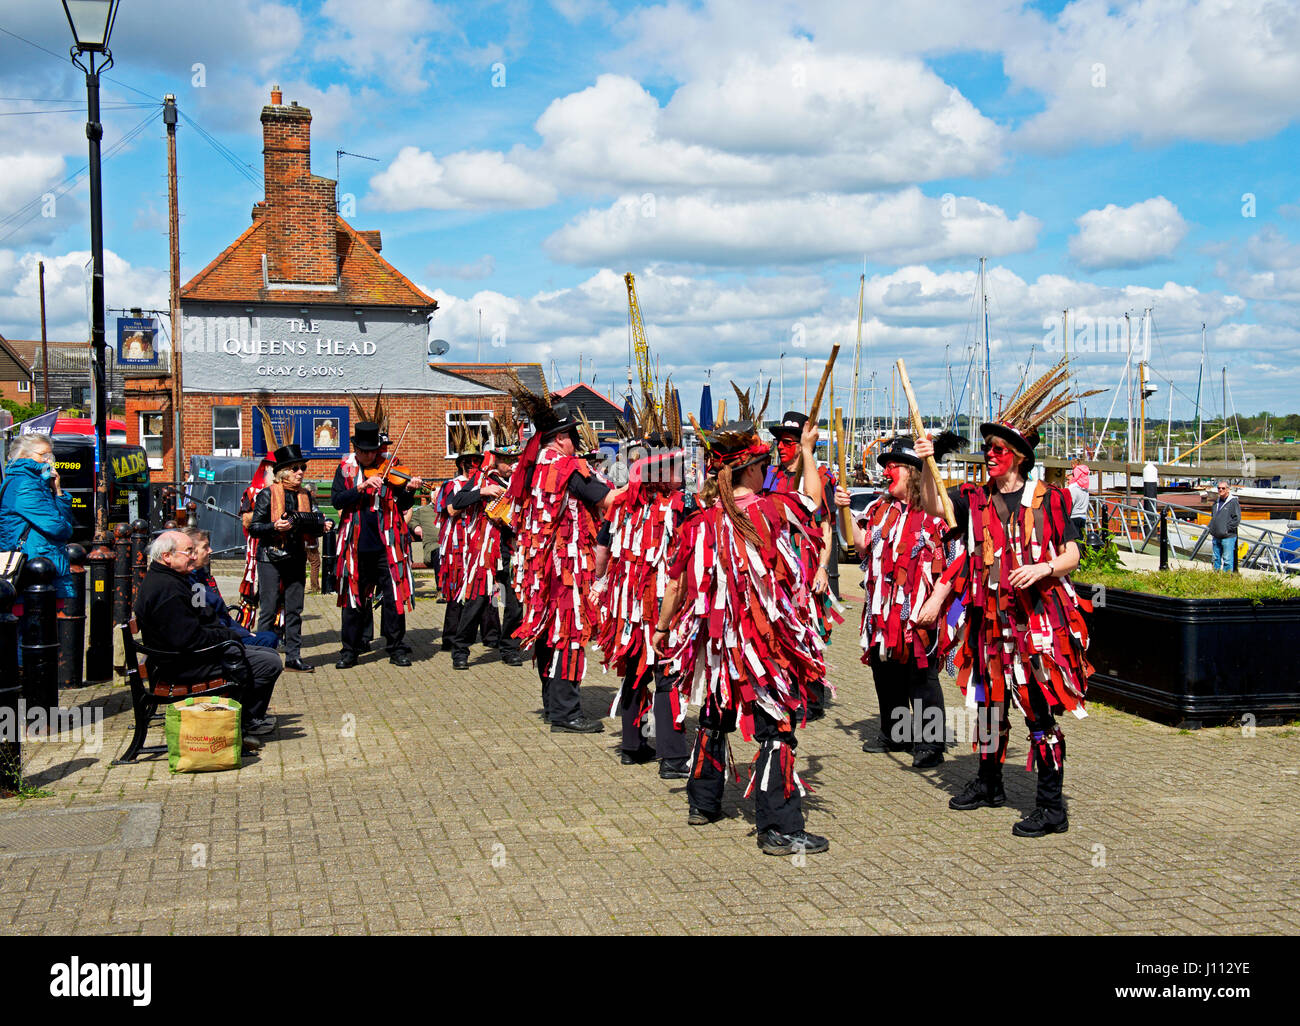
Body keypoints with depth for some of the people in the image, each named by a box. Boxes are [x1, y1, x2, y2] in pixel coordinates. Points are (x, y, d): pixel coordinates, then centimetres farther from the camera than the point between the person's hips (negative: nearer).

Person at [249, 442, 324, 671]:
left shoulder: (305, 495, 10)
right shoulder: (267, 494, -4)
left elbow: (316, 522, 12)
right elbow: (254, 528, -6)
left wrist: (321, 527, -10)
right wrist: (275, 526, -22)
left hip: (296, 558, 5)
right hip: (271, 558, -5)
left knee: (294, 609, 7)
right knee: (268, 610, -3)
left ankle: (293, 657, 13)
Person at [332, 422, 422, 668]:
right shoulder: (346, 469, 6)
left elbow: (403, 506, 1)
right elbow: (336, 500, -7)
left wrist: (408, 490, -19)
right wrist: (361, 487, -19)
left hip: (386, 544, -1)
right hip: (357, 545, 1)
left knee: (394, 596, 1)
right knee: (353, 597, 8)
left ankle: (397, 649, 12)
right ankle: (350, 650, 18)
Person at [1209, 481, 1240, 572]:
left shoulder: (1233, 502, -7)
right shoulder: (1216, 502, 15)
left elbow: (1237, 518, -11)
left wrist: (1228, 529, -14)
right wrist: (1212, 529, 14)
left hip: (1228, 537, -7)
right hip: (1216, 537, 7)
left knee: (1227, 560, -5)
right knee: (1216, 558, 13)